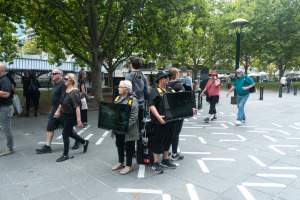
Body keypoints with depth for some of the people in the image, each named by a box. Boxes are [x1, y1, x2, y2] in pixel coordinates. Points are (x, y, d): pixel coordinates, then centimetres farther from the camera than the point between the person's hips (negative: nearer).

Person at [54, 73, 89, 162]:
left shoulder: (74, 92, -21)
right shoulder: (66, 90, 5)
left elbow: (77, 107, -26)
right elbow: (62, 102, 18)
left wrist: (79, 120, -28)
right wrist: (58, 111, 18)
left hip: (71, 116, -9)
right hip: (66, 115, 9)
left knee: (65, 134, 0)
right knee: (69, 132, 20)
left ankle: (65, 155, 16)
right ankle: (84, 142, 41)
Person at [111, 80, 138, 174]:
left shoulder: (132, 100, -15)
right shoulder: (117, 98, 9)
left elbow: (134, 116, -19)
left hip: (128, 130, -7)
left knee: (128, 147, 7)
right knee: (119, 145, 19)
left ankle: (129, 165, 21)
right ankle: (121, 163, 36)